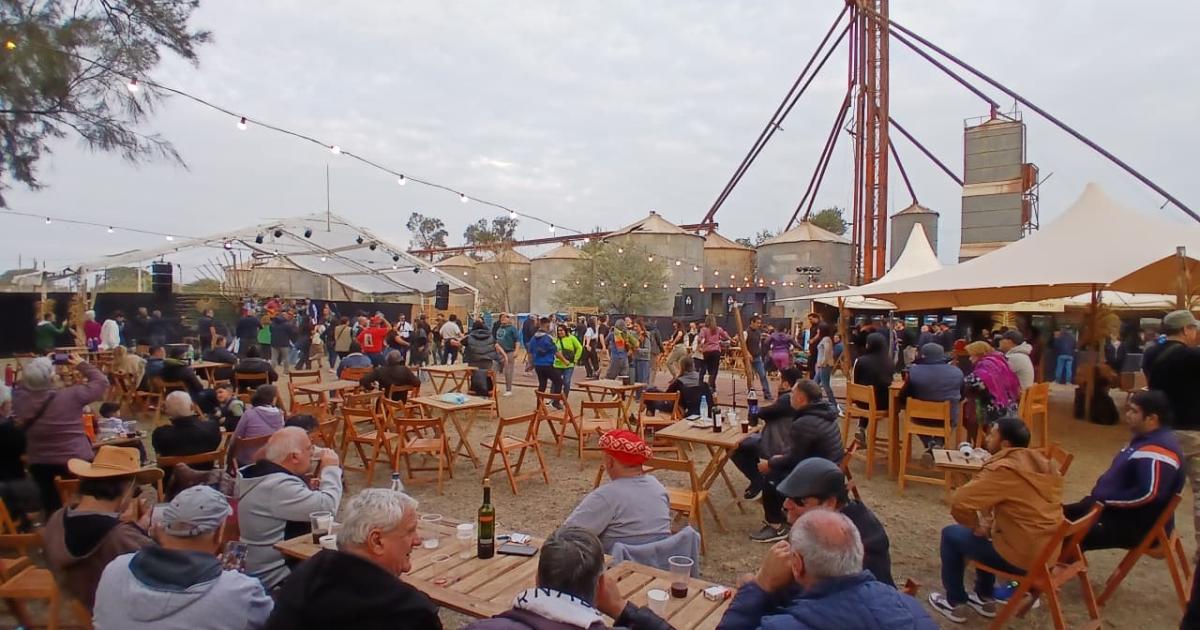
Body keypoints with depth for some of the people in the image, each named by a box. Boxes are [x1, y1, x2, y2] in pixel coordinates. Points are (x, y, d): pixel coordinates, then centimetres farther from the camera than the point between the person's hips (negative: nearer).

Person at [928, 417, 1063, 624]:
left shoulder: (1003, 470, -23)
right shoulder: (1044, 464, 4)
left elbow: (959, 502, -27)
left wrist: (976, 526, -7)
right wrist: (988, 523, 13)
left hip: (1022, 558, -8)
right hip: (1049, 552, 8)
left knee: (951, 534, 9)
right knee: (989, 528, 30)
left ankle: (955, 604, 21)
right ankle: (985, 599, 35)